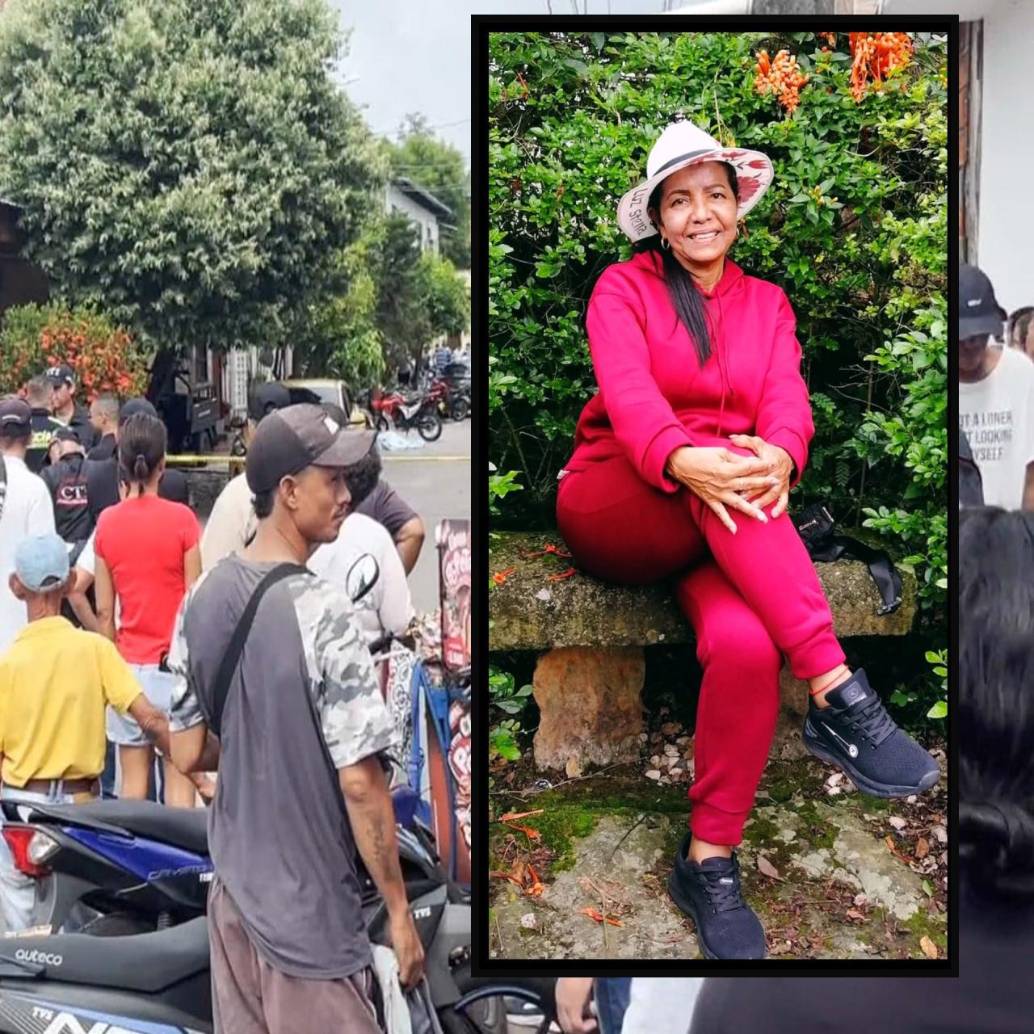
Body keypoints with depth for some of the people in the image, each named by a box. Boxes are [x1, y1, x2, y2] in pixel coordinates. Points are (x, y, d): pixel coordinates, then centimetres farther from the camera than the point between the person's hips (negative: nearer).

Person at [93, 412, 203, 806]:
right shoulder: (181, 518, -10)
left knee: (132, 779, 10)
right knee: (179, 775, 4)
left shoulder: (107, 522, -1)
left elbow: (104, 610, 2)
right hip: (175, 665, -3)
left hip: (129, 665, 3)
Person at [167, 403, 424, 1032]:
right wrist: (399, 910, -12)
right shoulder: (321, 612, -23)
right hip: (309, 917, -7)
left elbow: (189, 755, 5)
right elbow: (359, 781, -22)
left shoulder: (202, 600, -1)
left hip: (233, 890, 7)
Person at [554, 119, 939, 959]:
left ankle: (709, 862, -19)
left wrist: (777, 457, -30)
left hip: (729, 524, 2)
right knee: (709, 461, -37)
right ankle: (839, 697, -40)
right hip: (611, 508, -2)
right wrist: (682, 460, -38)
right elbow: (626, 391, -15)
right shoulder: (624, 287, 6)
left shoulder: (768, 304, 16)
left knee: (746, 642, -32)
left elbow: (788, 402, -3)